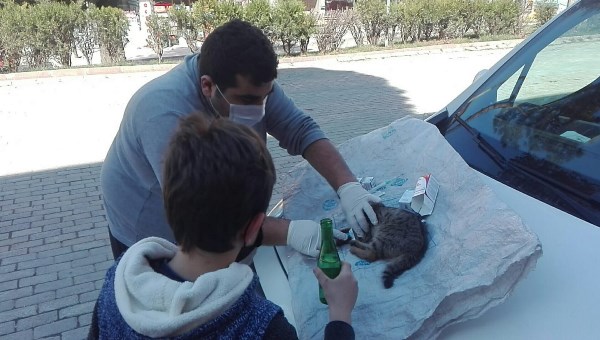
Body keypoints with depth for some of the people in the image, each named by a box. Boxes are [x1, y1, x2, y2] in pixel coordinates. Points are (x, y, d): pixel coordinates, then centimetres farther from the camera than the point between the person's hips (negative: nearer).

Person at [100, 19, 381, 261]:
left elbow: (301, 130, -15)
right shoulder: (165, 113, -37)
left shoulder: (249, 84, -18)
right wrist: (288, 232, -43)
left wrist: (347, 186, -29)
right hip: (152, 236, -5)